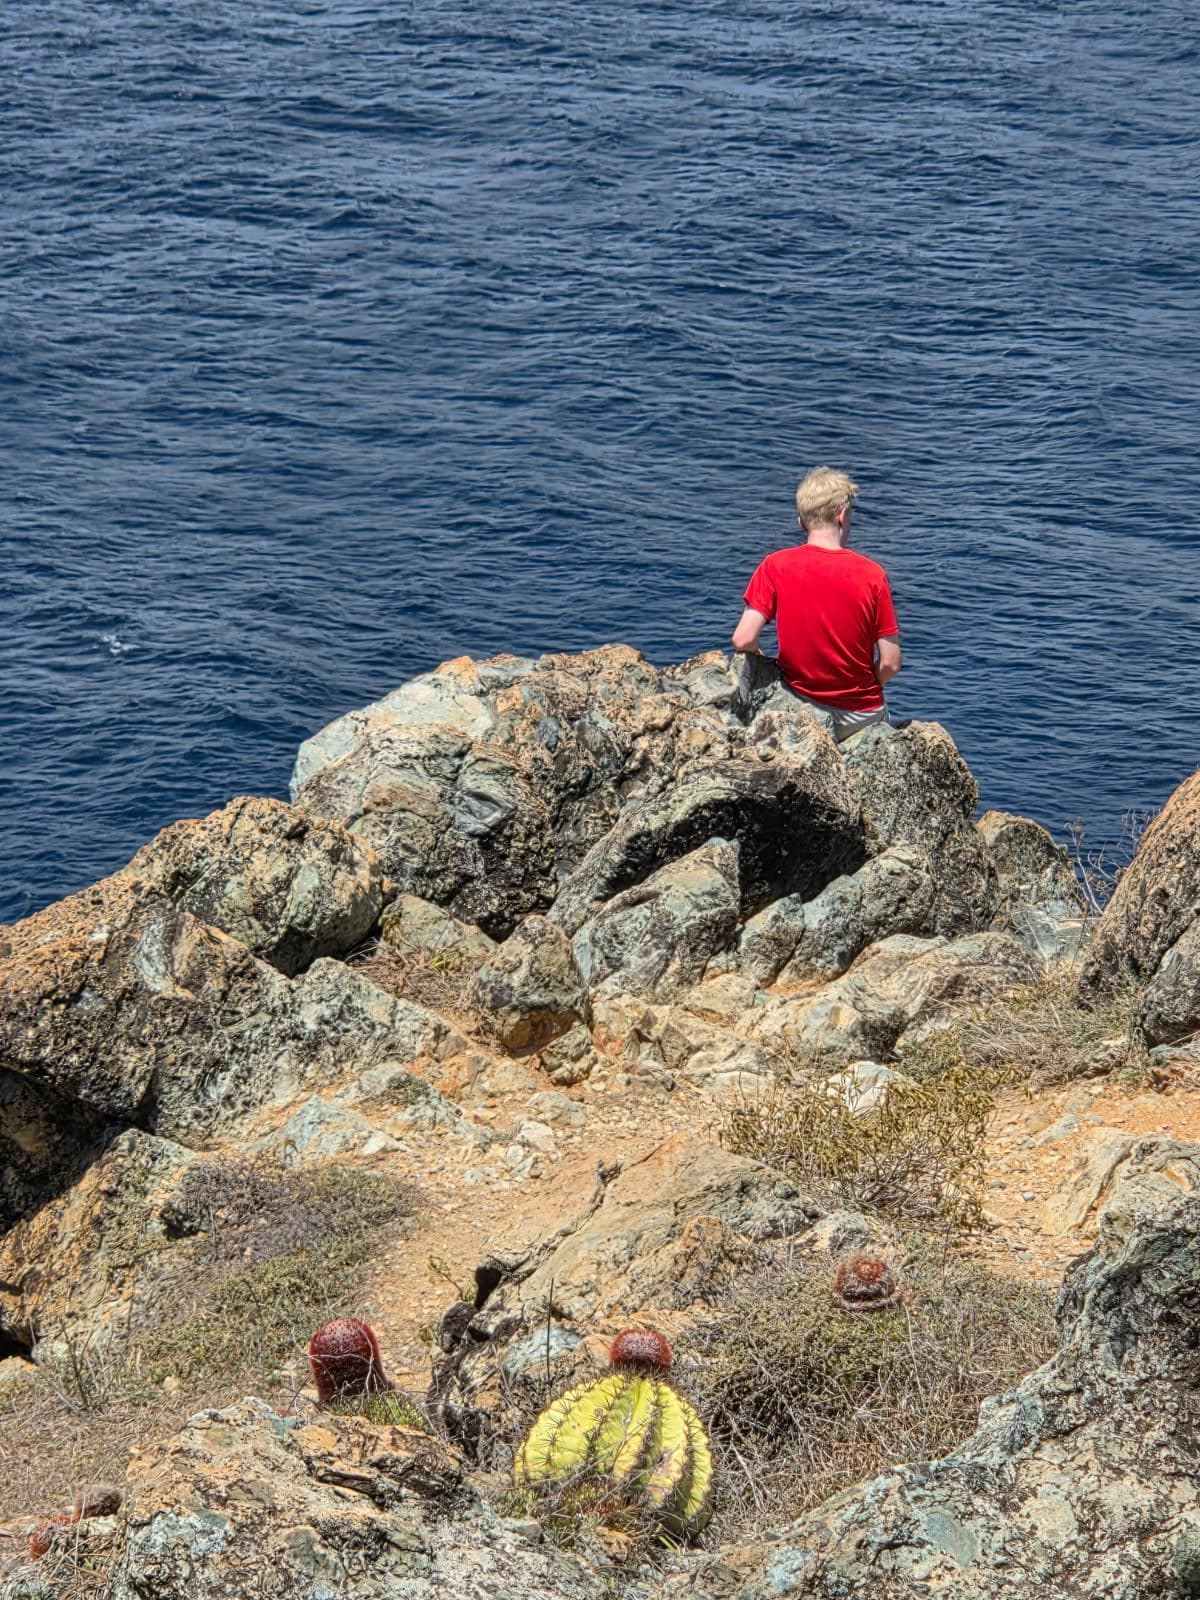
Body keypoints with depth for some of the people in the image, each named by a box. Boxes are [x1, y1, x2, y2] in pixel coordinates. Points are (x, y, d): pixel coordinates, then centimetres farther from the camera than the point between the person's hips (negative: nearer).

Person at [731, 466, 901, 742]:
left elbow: (743, 640, -16)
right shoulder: (871, 574, -10)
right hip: (862, 716, -1)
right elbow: (890, 664, -10)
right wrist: (863, 687, 10)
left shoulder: (774, 567, -9)